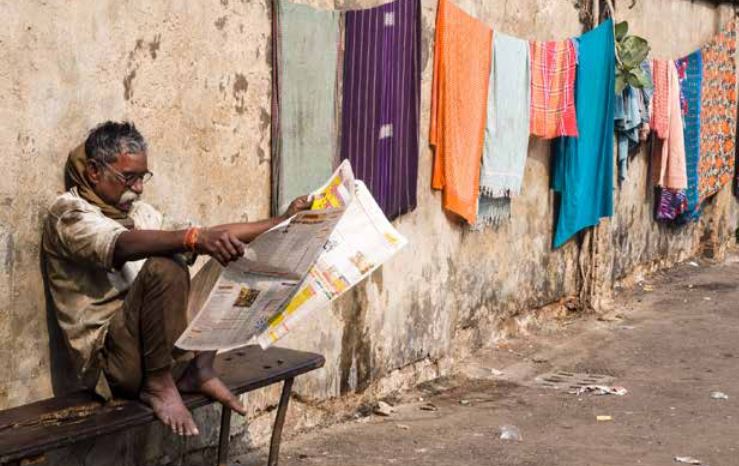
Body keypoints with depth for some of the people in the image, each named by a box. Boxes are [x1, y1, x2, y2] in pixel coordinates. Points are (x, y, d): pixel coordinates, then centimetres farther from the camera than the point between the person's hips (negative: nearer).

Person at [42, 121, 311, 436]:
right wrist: (195, 238, -44)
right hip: (108, 358, -8)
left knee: (228, 261, 4)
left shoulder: (139, 212, 16)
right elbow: (122, 245, -30)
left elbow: (216, 236, 16)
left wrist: (282, 222, 7)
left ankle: (197, 369, -6)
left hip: (158, 344, 8)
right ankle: (159, 384, -17)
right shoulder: (69, 213, -8)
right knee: (163, 267, -30)